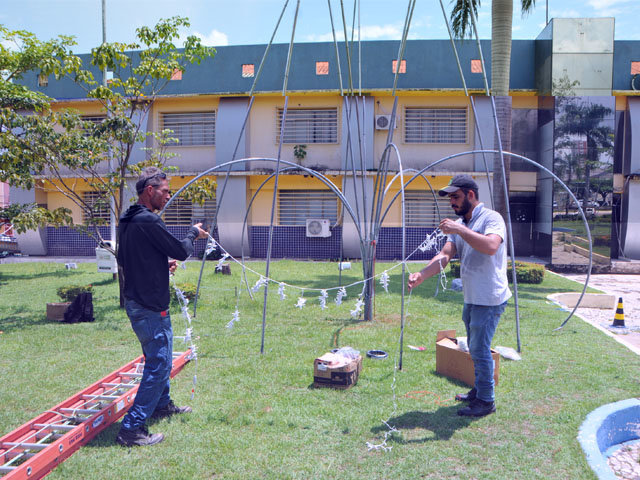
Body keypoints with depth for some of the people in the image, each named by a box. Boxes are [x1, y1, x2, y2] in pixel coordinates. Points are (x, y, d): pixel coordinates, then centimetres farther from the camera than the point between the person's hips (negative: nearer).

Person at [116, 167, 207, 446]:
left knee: (161, 358, 25)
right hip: (150, 307, -11)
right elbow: (181, 251, -16)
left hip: (138, 301, 11)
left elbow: (124, 260, 20)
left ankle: (162, 404, 42)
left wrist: (161, 264, 15)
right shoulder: (148, 221, -21)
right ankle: (131, 428, -3)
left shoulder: (128, 221, 11)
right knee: (159, 364, -6)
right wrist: (194, 233, 4)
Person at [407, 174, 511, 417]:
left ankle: (486, 401, 9)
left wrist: (460, 230, -30)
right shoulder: (459, 224, 11)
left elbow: (491, 246, -33)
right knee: (474, 347, 19)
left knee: (480, 349, -5)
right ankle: (479, 390, 36)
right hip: (470, 298, 8)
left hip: (489, 298, -8)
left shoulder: (491, 218, -12)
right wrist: (421, 275, -17)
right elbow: (445, 255, -1)